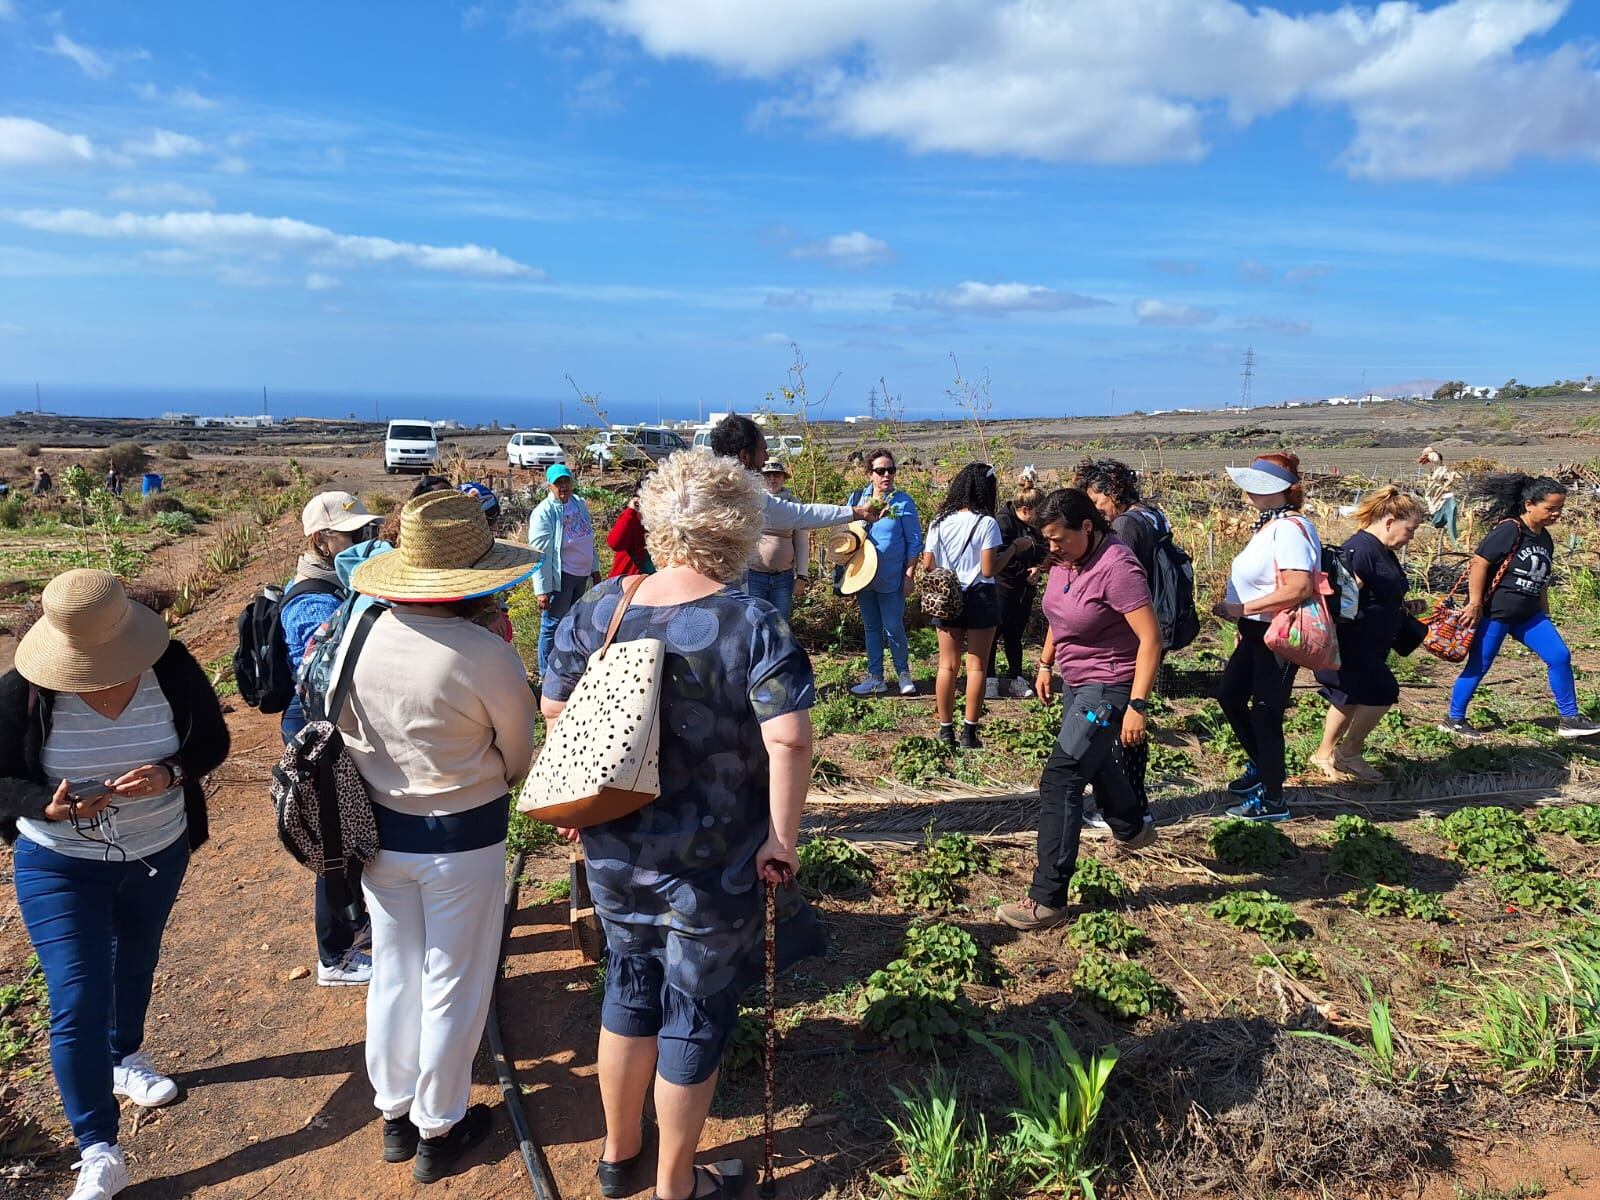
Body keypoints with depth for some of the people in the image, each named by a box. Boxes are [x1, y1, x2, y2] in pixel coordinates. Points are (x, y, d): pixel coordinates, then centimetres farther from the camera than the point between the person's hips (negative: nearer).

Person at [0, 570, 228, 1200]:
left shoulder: (172, 669, -19)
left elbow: (212, 741, -8)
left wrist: (170, 773, -28)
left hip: (159, 855, 3)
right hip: (60, 867, -3)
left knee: (136, 963, 27)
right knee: (78, 1002, -7)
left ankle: (125, 1058, 56)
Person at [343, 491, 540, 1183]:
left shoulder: (358, 639, -10)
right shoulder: (487, 657, -24)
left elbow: (345, 734, 4)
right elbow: (519, 759, -10)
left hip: (379, 833, 5)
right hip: (462, 840, -5)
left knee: (392, 975, 21)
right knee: (452, 988, 13)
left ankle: (394, 1114, 39)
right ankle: (438, 1131, 30)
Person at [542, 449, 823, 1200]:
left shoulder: (597, 608, -4)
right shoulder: (752, 624, -18)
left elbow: (553, 709, 5)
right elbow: (788, 740, -26)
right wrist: (783, 837, -16)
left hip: (613, 847, 5)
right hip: (711, 858, -4)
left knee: (629, 986, 25)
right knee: (695, 1011, 14)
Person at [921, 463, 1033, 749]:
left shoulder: (940, 521, 1)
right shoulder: (986, 523, -12)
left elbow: (927, 564, 2)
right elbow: (989, 569, -16)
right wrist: (1014, 548, -4)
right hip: (979, 598, -4)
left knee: (947, 666, 10)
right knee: (976, 667, 5)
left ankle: (946, 730, 14)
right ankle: (969, 733, 6)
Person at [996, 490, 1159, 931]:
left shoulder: (1116, 567, -26)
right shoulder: (1065, 559, -1)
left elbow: (1150, 637, -26)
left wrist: (1137, 706, -29)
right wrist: (1046, 664, 16)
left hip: (1108, 687, -9)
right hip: (1074, 682, 9)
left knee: (1060, 779, -13)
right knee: (1096, 760, 28)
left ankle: (1048, 899, -8)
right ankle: (1133, 827, 57)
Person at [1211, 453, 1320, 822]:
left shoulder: (1289, 529, -22)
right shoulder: (1268, 524, 9)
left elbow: (1298, 588, -31)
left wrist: (1241, 608, -27)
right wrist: (1241, 619, 12)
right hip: (1255, 631, 10)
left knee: (1265, 714, 1)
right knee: (1230, 696, 20)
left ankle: (1272, 801, 16)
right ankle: (1263, 765, 39)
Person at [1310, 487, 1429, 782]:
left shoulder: (1384, 552, 13)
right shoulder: (1361, 548, -20)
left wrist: (1406, 606, 11)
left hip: (1368, 647, 10)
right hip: (1351, 645, -10)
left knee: (1350, 699, 15)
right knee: (1383, 694, -7)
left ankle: (1326, 754, 27)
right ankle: (1349, 752, 8)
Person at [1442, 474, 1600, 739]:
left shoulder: (1545, 539, 10)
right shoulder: (1509, 531, -17)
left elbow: (1541, 580, 20)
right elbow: (1479, 562, -20)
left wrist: (1544, 614, 22)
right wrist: (1475, 603, -21)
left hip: (1527, 615, 8)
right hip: (1494, 614, -8)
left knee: (1560, 656, 2)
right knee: (1479, 666, 0)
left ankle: (1569, 718, 13)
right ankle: (1455, 720, 14)